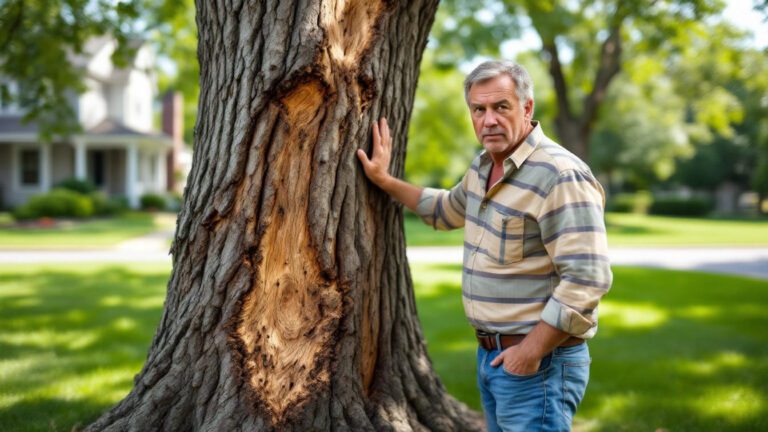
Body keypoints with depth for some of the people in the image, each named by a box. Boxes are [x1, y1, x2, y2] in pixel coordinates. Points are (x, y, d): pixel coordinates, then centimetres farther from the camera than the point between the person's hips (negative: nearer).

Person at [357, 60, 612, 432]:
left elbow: (587, 279, -25)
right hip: (491, 357, 9)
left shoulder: (560, 175, -20)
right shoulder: (483, 167, 9)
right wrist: (385, 182, 27)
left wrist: (531, 352, -21)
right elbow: (449, 209, 32)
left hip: (538, 362, -9)